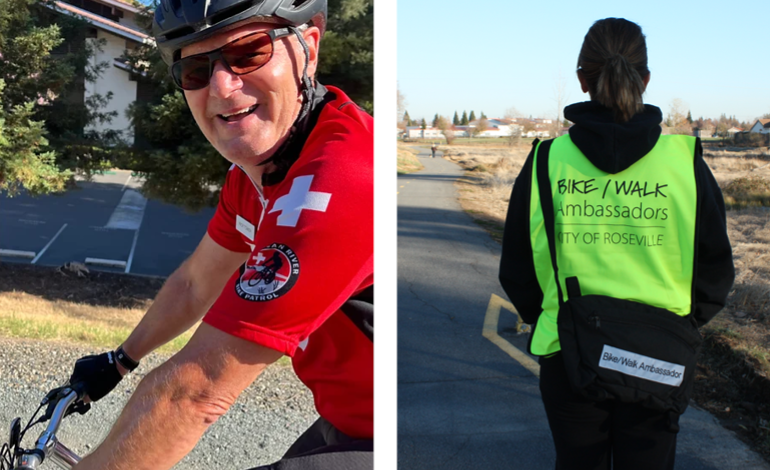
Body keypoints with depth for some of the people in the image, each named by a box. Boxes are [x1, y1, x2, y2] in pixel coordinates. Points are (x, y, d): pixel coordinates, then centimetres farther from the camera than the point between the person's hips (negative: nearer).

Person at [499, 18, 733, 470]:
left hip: (568, 356, 0)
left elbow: (516, 272, 0)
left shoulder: (547, 161, -7)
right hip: (660, 363, 0)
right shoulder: (685, 161, -7)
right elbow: (717, 269, 1)